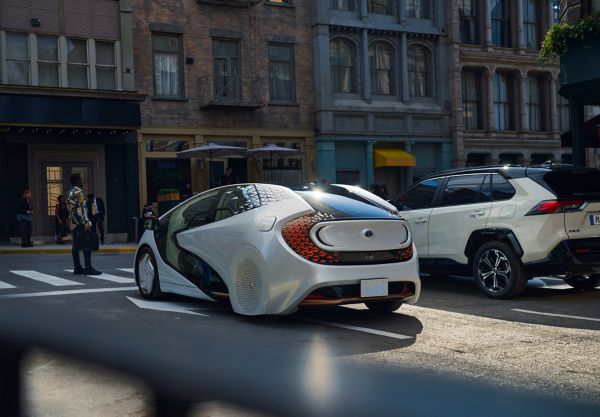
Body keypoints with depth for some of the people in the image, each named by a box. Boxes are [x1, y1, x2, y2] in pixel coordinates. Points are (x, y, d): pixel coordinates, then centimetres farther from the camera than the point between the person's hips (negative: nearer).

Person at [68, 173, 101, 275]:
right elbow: (81, 208, -19)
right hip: (81, 224, -10)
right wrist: (86, 223, -21)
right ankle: (88, 268, -16)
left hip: (74, 224, 10)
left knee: (76, 246, 8)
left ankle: (77, 268, 10)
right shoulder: (78, 192, -11)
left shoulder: (70, 193, 18)